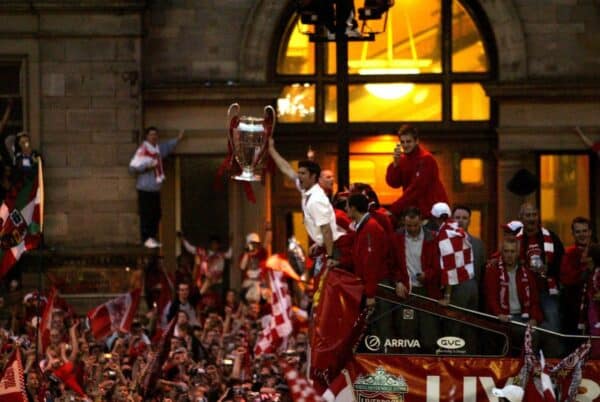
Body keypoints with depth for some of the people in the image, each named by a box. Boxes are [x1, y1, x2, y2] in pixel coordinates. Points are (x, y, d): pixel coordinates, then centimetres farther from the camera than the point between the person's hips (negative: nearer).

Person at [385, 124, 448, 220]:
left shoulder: (426, 158, -14)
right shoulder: (403, 159, 7)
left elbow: (417, 187, -20)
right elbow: (393, 183, 1)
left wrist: (394, 208, -23)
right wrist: (395, 163, -16)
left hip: (432, 208, -7)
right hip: (415, 207, 7)